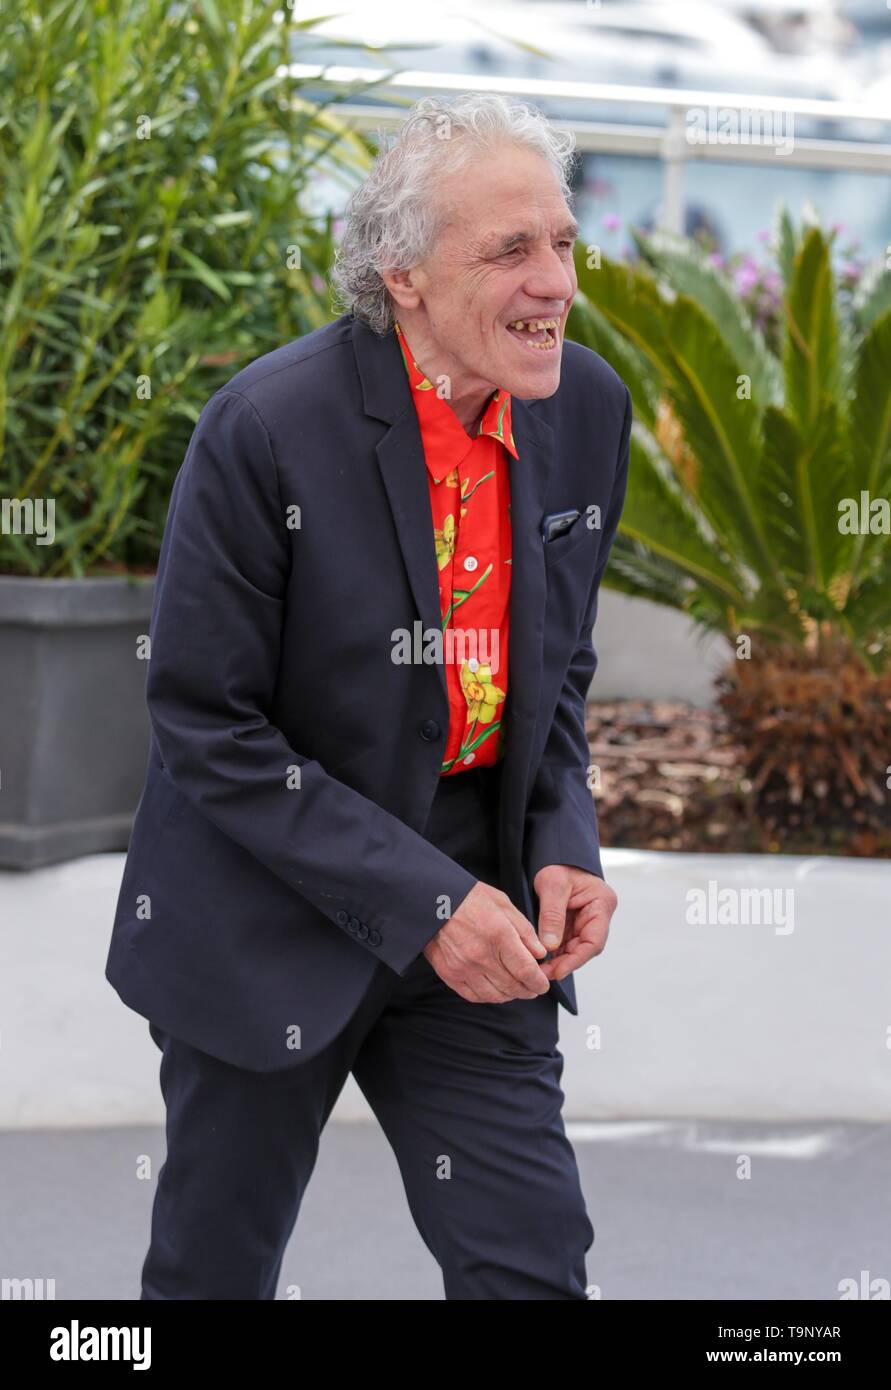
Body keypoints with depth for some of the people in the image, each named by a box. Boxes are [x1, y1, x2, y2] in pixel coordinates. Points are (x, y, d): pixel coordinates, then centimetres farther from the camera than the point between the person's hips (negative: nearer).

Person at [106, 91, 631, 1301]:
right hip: (270, 921, -4)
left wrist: (563, 844, -7)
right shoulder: (269, 428, -20)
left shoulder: (587, 408, -3)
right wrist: (419, 900, -21)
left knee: (533, 1263, 2)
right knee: (215, 1269, 13)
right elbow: (205, 725, -17)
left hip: (478, 912, 4)